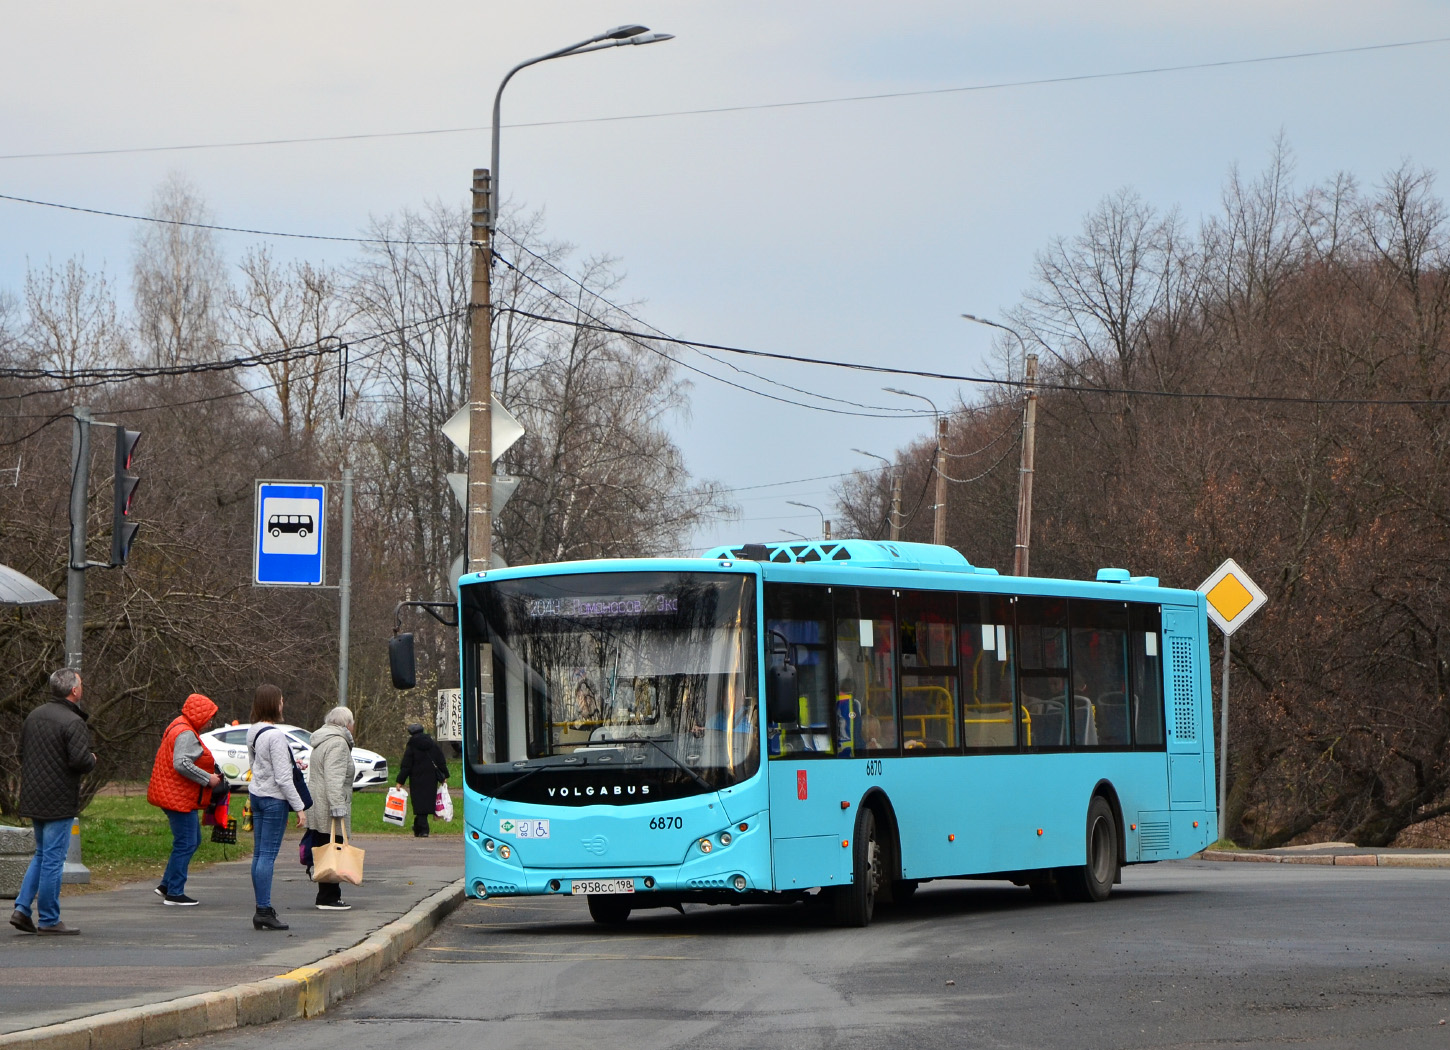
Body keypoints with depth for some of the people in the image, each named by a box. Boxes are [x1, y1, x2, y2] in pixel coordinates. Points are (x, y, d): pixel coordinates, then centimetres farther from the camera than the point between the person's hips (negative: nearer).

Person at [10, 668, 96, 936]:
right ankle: (48, 920, 3)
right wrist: (92, 760, -2)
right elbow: (80, 761, -23)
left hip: (32, 800, 8)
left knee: (42, 854, 20)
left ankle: (22, 908, 11)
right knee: (53, 858, -2)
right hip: (58, 802, -8)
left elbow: (21, 753, 17)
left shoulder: (34, 716, 10)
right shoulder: (72, 722, -16)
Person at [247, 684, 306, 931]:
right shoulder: (275, 736, -18)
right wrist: (299, 807, -13)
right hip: (274, 799, -9)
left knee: (259, 853, 9)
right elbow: (282, 778, -19)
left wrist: (291, 765, 25)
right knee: (268, 854, -7)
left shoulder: (253, 732, 9)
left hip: (256, 793, 9)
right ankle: (264, 910, -7)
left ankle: (263, 909, 13)